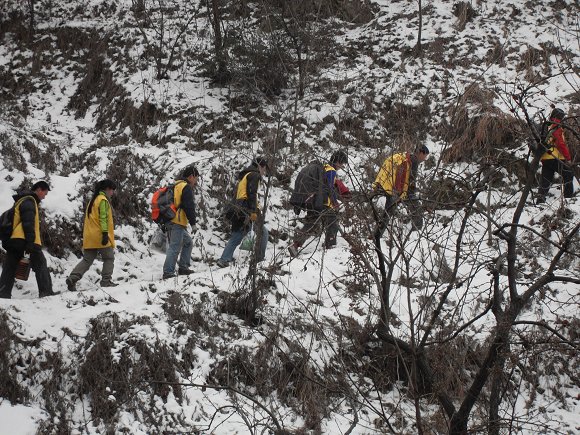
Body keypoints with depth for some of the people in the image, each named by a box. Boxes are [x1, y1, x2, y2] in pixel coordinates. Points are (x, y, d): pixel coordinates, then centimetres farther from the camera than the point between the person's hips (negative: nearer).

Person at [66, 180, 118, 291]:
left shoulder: (93, 199, 21)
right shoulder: (103, 200, -6)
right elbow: (103, 218, -16)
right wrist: (105, 233, -21)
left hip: (89, 238, 8)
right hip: (100, 236, -8)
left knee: (87, 260, 4)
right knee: (109, 258, 5)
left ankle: (73, 278, -12)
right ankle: (106, 281, -1)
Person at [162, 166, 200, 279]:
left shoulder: (176, 185, 23)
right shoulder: (186, 187, -7)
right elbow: (189, 207, -15)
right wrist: (193, 224, -15)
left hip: (170, 222, 10)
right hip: (177, 223, -10)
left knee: (188, 242, 21)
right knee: (175, 247, -11)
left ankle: (183, 267, 19)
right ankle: (168, 272, -14)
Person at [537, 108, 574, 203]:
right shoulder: (556, 128, -7)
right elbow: (561, 144, -14)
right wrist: (568, 158, -11)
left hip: (544, 159, 8)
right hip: (555, 158, -8)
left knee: (546, 179, 9)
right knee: (568, 175, 0)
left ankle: (540, 198, 2)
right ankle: (568, 196, -5)